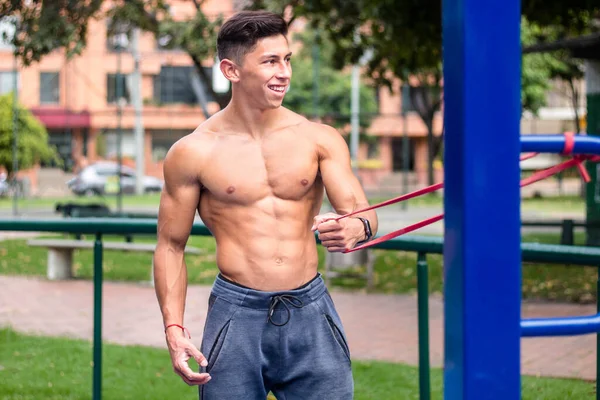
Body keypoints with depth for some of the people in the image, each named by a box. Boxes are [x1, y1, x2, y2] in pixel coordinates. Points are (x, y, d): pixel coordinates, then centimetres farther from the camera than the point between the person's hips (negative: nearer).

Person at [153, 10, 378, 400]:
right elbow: (171, 246, 5)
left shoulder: (320, 140, 3)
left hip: (310, 313, 2)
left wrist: (355, 228, -29)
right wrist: (174, 328, -5)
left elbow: (361, 211, -4)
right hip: (237, 313, -1)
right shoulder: (192, 153, 0)